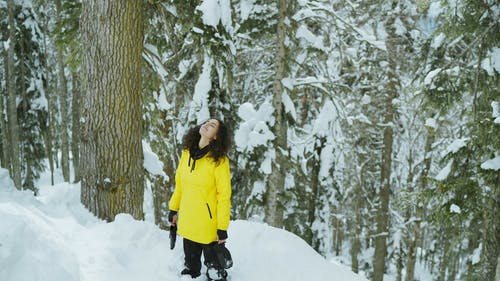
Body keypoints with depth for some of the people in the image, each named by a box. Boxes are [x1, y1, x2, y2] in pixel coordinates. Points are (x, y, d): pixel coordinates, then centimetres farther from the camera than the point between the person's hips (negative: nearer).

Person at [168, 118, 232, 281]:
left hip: (209, 225, -5)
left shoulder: (219, 160, -14)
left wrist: (223, 228, -14)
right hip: (187, 224, 5)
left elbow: (224, 195, -13)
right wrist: (173, 209, 15)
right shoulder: (187, 153, 3)